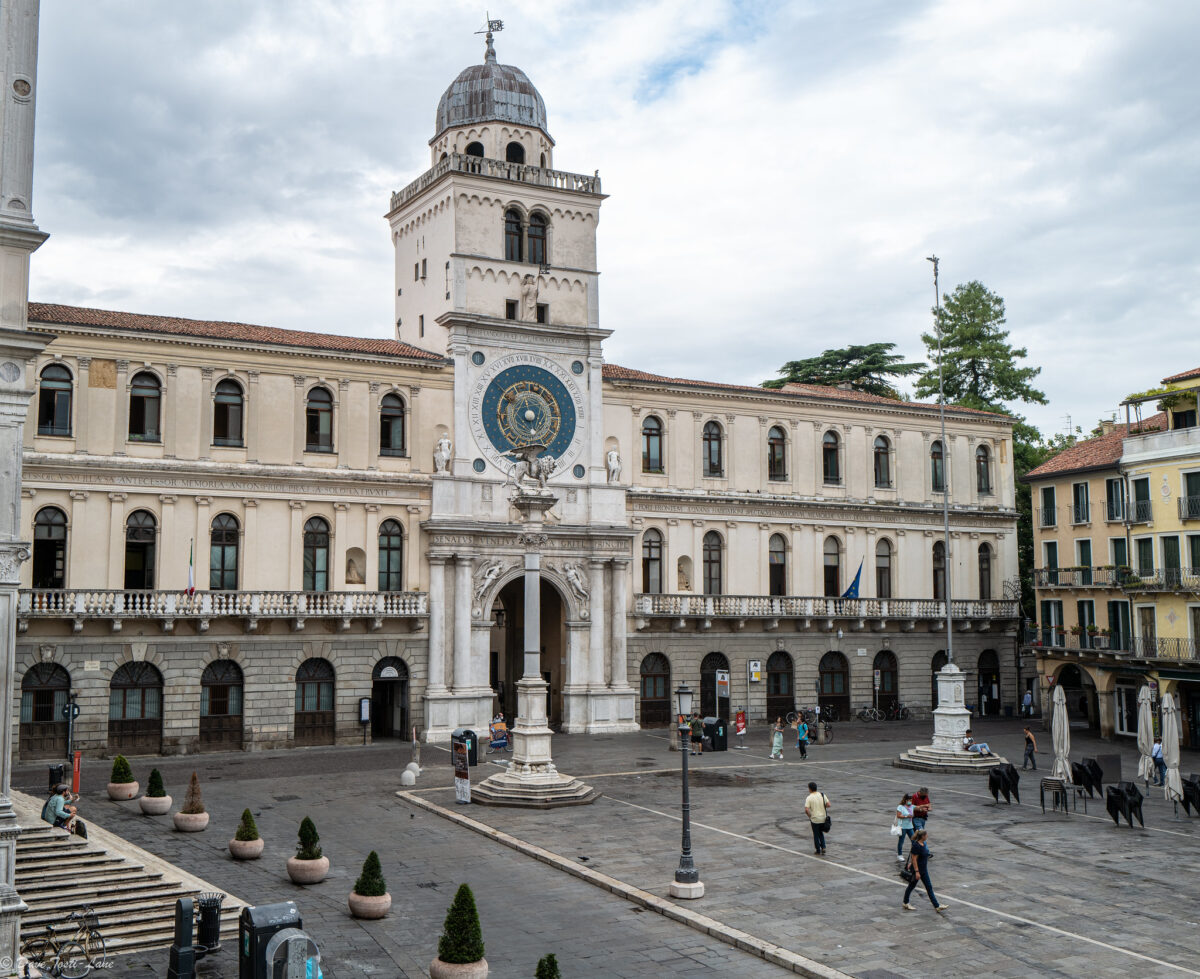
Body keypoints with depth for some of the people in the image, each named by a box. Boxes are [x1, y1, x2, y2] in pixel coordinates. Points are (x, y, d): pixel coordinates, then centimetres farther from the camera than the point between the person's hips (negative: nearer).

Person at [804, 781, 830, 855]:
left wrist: (810, 816, -3)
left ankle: (818, 851, 16)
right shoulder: (822, 795, -1)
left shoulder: (809, 798, -12)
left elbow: (806, 809, -21)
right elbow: (828, 805, -2)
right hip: (823, 818, 4)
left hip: (815, 819, -4)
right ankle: (823, 847, 9)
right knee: (821, 833, 22)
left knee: (816, 835, 10)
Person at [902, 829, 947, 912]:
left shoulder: (922, 843, 2)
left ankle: (936, 906, 12)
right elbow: (914, 859, -24)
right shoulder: (916, 846, -26)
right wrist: (916, 872, -24)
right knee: (911, 886, 8)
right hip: (917, 869, -9)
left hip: (923, 869, 9)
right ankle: (905, 904, 26)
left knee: (929, 887, 9)